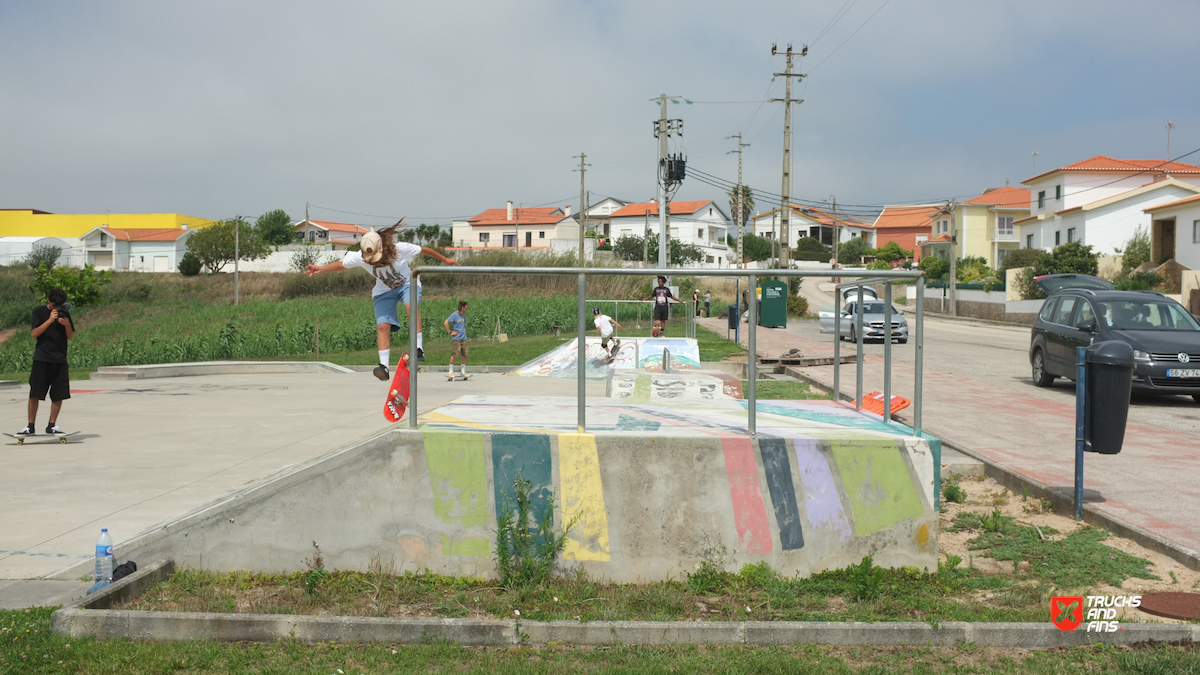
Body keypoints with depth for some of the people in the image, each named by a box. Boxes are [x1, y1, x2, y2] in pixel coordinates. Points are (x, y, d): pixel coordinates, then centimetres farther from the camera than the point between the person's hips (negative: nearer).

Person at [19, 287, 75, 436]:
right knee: (34, 394, -4)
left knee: (59, 395, 0)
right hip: (41, 358, -3)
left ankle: (52, 425, 10)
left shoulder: (64, 313, 10)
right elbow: (34, 333, -9)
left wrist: (67, 324, -10)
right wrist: (50, 320, -19)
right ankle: (31, 426, 4)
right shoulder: (38, 312, 1)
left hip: (60, 359, 3)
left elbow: (70, 336, 9)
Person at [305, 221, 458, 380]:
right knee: (382, 326, -17)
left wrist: (444, 259, 2)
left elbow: (424, 249, -10)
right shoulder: (359, 257, -19)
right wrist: (322, 268, -22)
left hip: (407, 284, -2)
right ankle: (384, 366, -19)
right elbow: (341, 265, -4)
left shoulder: (400, 248, -25)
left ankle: (419, 348, -34)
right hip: (384, 291, 2)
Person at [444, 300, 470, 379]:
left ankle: (463, 371, 14)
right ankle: (451, 371, 5)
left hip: (463, 338, 7)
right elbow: (445, 323, -17)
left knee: (465, 355, 5)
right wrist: (450, 332, -14)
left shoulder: (463, 315, 12)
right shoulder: (454, 315, -11)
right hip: (456, 338, -7)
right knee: (454, 355, -6)